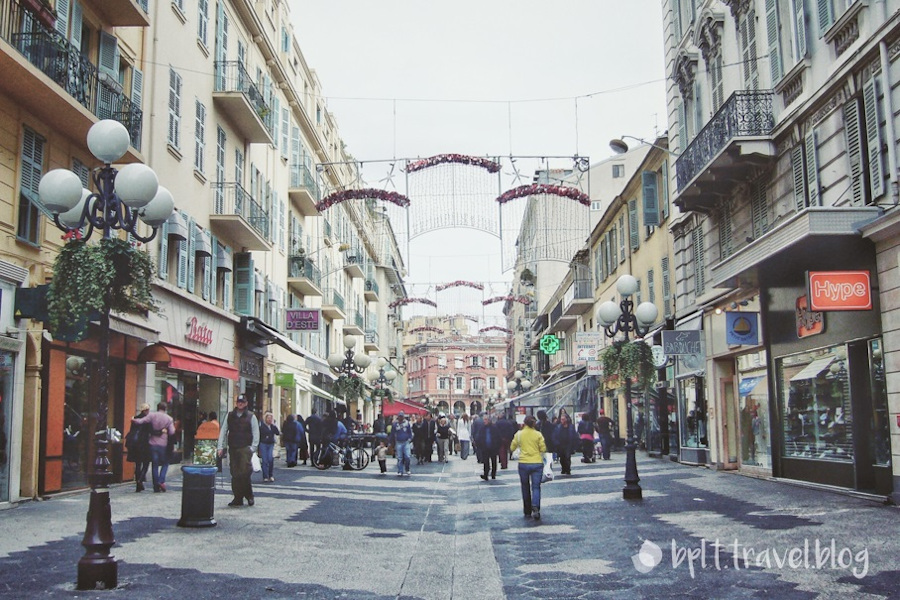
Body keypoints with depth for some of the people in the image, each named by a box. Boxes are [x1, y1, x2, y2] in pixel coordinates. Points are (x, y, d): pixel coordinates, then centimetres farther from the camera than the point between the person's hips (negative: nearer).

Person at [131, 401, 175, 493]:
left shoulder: (152, 415, -2)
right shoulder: (169, 418, -1)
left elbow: (140, 421, -13)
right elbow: (172, 432, -6)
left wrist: (133, 420, 5)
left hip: (153, 444, 1)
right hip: (163, 445, -1)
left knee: (155, 465, 8)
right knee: (165, 464, 13)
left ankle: (156, 486, 7)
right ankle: (161, 480, -8)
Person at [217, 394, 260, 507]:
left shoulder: (251, 416, 2)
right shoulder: (230, 416, 12)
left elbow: (256, 434, 1)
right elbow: (223, 431, 13)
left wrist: (253, 448, -7)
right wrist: (221, 447, 5)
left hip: (245, 448, -4)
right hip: (232, 449, 4)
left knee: (244, 473, -11)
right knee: (235, 474, 3)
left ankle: (249, 496, 5)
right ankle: (238, 498, 8)